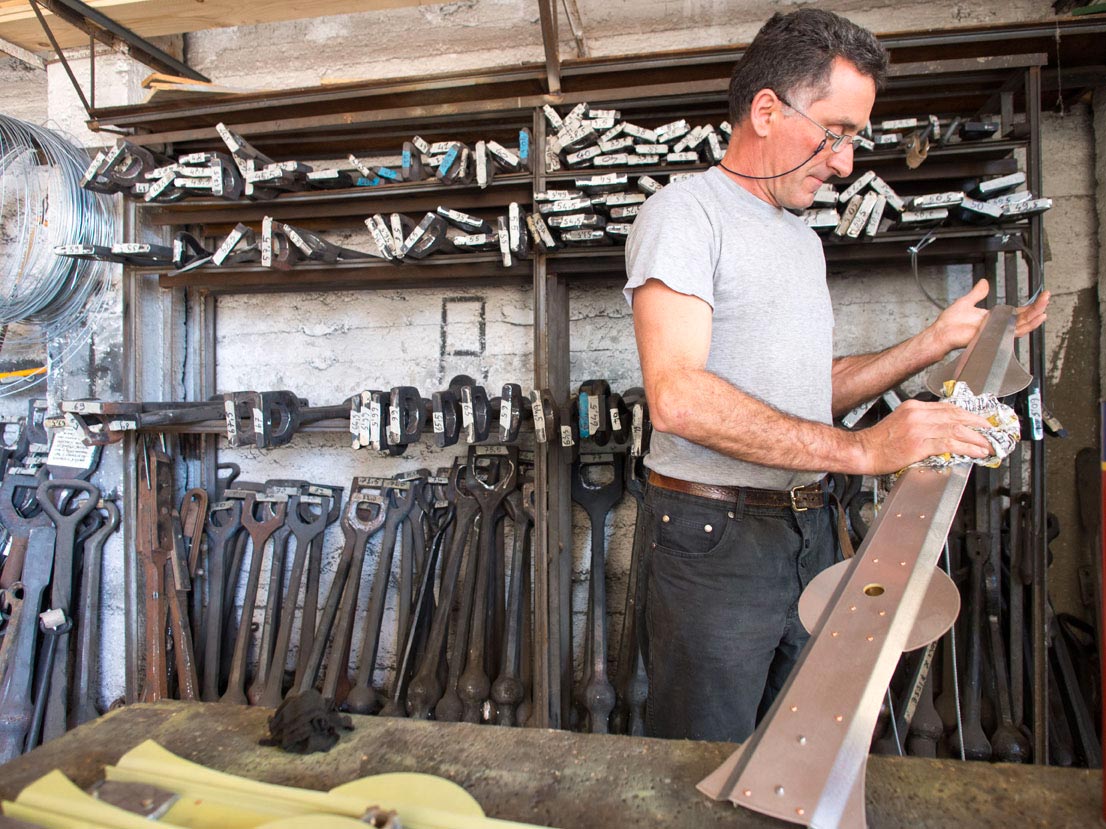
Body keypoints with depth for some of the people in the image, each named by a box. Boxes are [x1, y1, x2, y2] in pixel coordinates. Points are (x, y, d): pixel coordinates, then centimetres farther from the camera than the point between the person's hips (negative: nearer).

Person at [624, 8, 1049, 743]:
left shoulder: (804, 239, 19)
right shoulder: (683, 213, -9)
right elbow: (677, 397, -25)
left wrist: (938, 341, 14)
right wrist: (861, 449, -25)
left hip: (811, 534, 8)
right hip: (715, 538, -7)